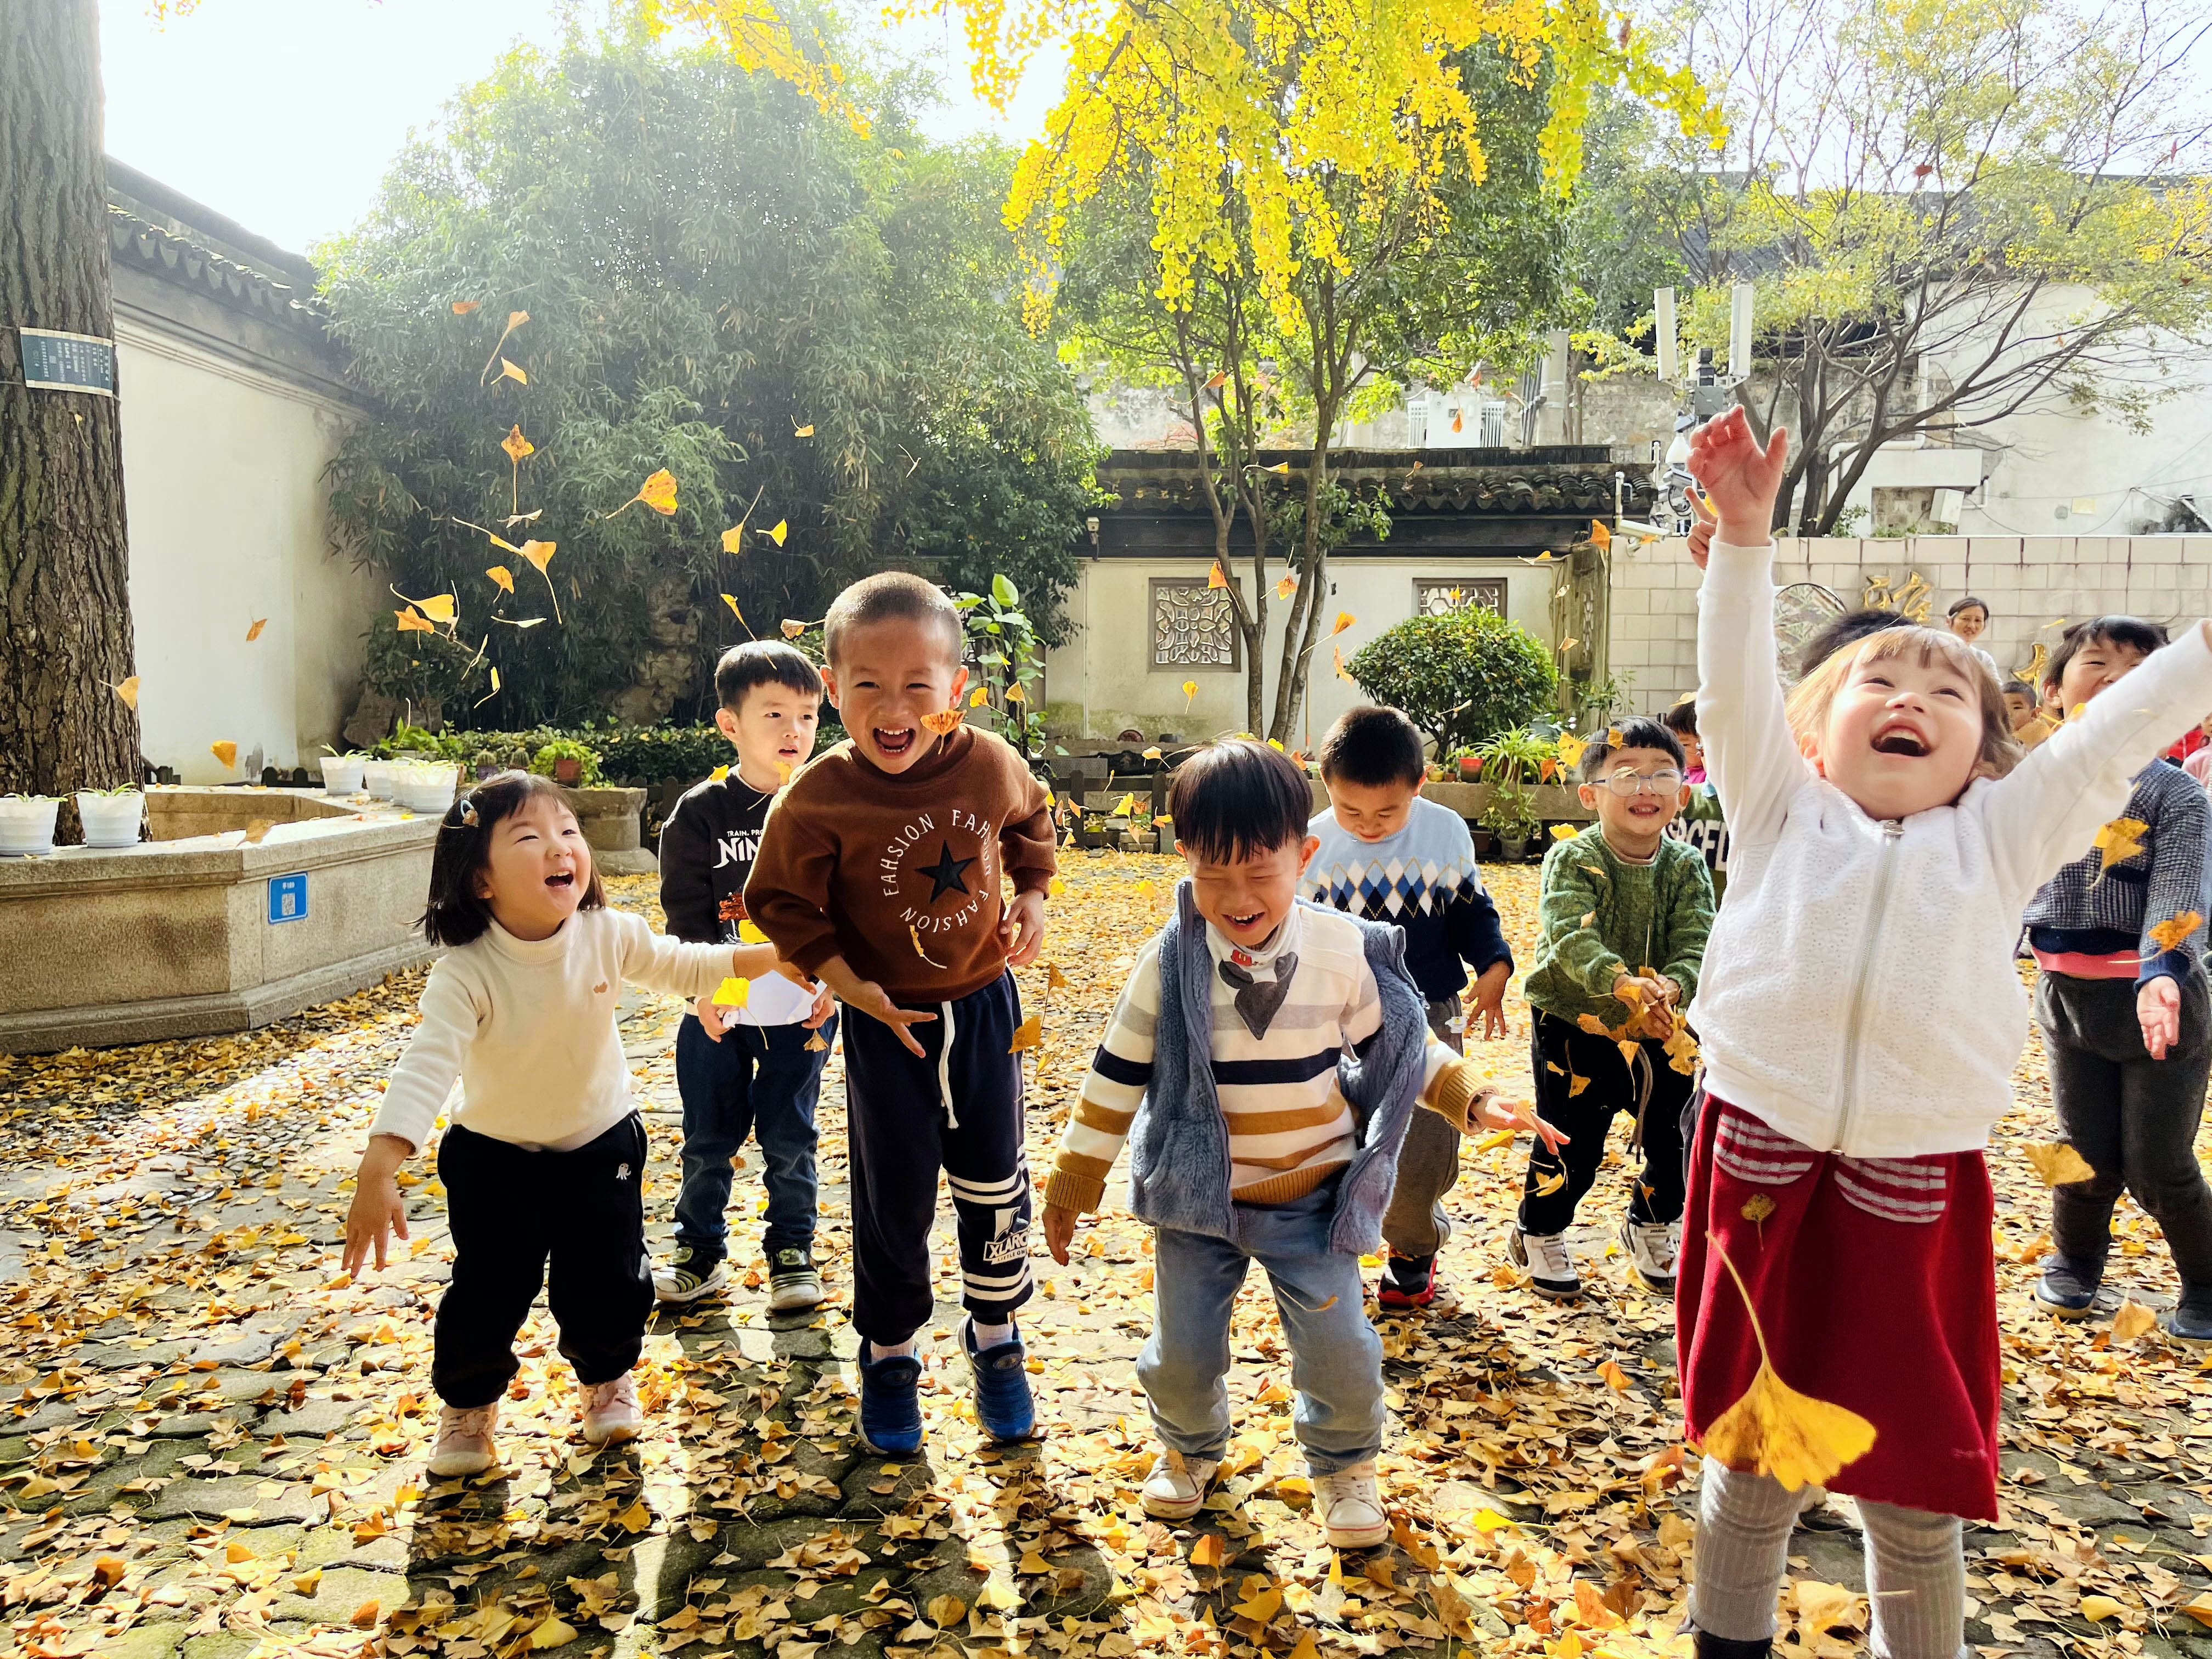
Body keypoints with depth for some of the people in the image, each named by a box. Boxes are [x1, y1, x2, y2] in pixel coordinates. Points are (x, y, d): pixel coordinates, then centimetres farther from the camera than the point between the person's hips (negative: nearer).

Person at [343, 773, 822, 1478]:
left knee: (608, 1288, 5)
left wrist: (768, 957, -10)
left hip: (601, 1144, 2)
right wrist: (377, 1173, -49)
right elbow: (425, 1066, -38)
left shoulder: (610, 935, -18)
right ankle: (468, 1402, 34)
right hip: (495, 1156, -2)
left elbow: (685, 967, 0)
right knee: (487, 1296, 2)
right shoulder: (465, 973, -29)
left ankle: (607, 1377, 39)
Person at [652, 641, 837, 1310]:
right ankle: (700, 1250, 30)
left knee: (789, 1140, 9)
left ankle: (793, 1253, 27)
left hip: (802, 1009, 0)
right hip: (717, 1011, 0)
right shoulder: (700, 813, -4)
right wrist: (704, 985, -15)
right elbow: (686, 911, -4)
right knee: (709, 1139, 11)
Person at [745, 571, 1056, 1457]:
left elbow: (1030, 820, 10)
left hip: (984, 1004, 3)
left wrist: (1031, 896, -3)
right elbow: (782, 901, -9)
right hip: (887, 1021, -2)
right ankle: (889, 1358, 32)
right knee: (894, 1200, 8)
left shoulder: (992, 764, -13)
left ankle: (995, 1340, 37)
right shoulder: (817, 798, -21)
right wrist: (846, 982, -17)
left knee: (994, 1185, 13)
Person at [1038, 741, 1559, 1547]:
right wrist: (1075, 1178, 2)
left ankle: (1343, 1464, 29)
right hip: (1198, 1195, 0)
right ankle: (1189, 1447, 41)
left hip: (1313, 1197, 0)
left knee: (1340, 1350, -4)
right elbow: (1118, 1072, -3)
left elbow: (1399, 1047, 5)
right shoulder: (1171, 961, -12)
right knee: (1181, 1353, 6)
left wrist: (1474, 1095, -9)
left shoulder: (1343, 950, -10)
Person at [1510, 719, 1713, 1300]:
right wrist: (1624, 983, -45)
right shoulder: (1572, 860, -14)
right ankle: (1538, 1232, 32)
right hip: (1574, 1025, -3)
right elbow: (1573, 938, -28)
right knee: (1571, 1149, 3)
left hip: (1659, 1033, 4)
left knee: (1677, 1142, 10)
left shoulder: (1686, 867, -3)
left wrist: (1673, 985, -35)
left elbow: (1696, 943, -13)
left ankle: (1652, 1225, 41)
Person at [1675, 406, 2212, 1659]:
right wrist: (1746, 530, -11)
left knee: (1918, 1490, 11)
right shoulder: (1782, 816, 7)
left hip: (1915, 1187, 1)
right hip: (1763, 1164, 0)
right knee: (1750, 1468, 14)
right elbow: (1735, 685, -3)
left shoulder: (1999, 840, 11)